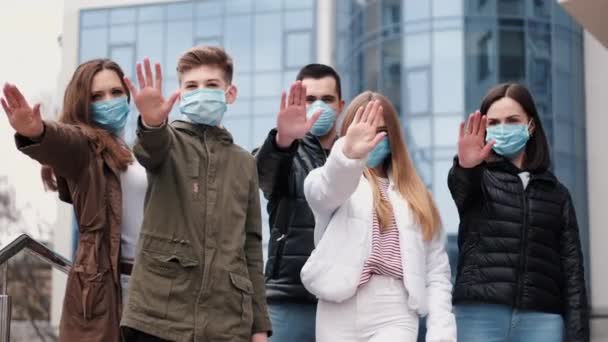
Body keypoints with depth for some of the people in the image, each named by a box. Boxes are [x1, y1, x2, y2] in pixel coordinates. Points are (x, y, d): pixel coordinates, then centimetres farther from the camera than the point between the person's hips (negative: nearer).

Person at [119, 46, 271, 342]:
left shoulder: (244, 163, 15)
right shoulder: (168, 142, 6)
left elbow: (251, 246, 15)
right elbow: (150, 150, -20)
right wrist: (152, 123, -43)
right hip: (158, 316, -3)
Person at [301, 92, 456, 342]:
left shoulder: (414, 193, 16)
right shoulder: (334, 180, 7)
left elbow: (436, 270, 13)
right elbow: (323, 190, -20)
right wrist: (348, 153, -41)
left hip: (395, 317, 1)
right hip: (341, 315, -1)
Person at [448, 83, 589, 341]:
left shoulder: (556, 193, 17)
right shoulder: (478, 179, 10)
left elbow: (572, 271, 12)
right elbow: (460, 186, -16)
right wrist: (465, 167, -41)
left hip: (541, 319, 2)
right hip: (480, 315, -2)